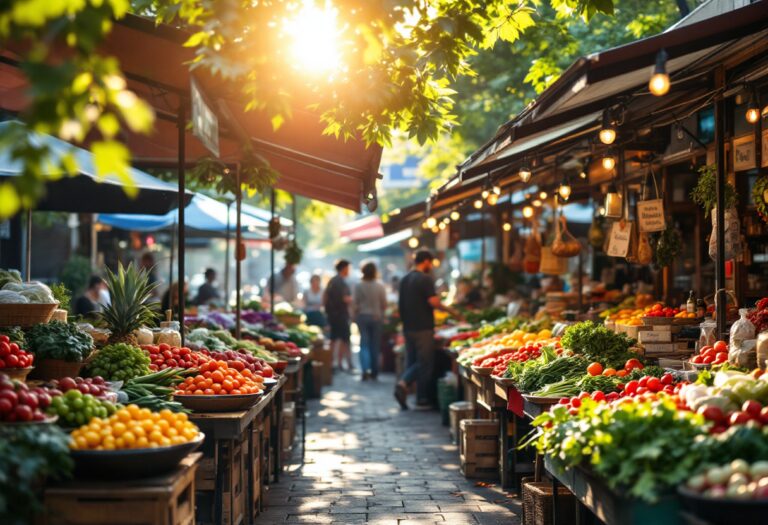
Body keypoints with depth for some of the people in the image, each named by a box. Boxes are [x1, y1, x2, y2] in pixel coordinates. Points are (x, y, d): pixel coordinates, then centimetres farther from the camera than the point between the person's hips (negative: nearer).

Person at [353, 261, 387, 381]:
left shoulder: (359, 286, -7)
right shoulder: (380, 286, -7)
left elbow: (356, 304, -4)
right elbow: (384, 304, -2)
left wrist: (356, 316, 9)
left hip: (363, 316, 0)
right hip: (377, 317, 0)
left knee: (364, 344, 2)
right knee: (375, 345, 9)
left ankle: (365, 369, -15)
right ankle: (374, 372, 14)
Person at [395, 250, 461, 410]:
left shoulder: (405, 280, 12)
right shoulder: (425, 279, -13)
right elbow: (434, 302, -22)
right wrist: (451, 311, -9)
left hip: (408, 328, 7)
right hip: (423, 328, -7)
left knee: (411, 361, 14)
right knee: (425, 362, 2)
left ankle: (403, 383, -10)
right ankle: (423, 400, 7)